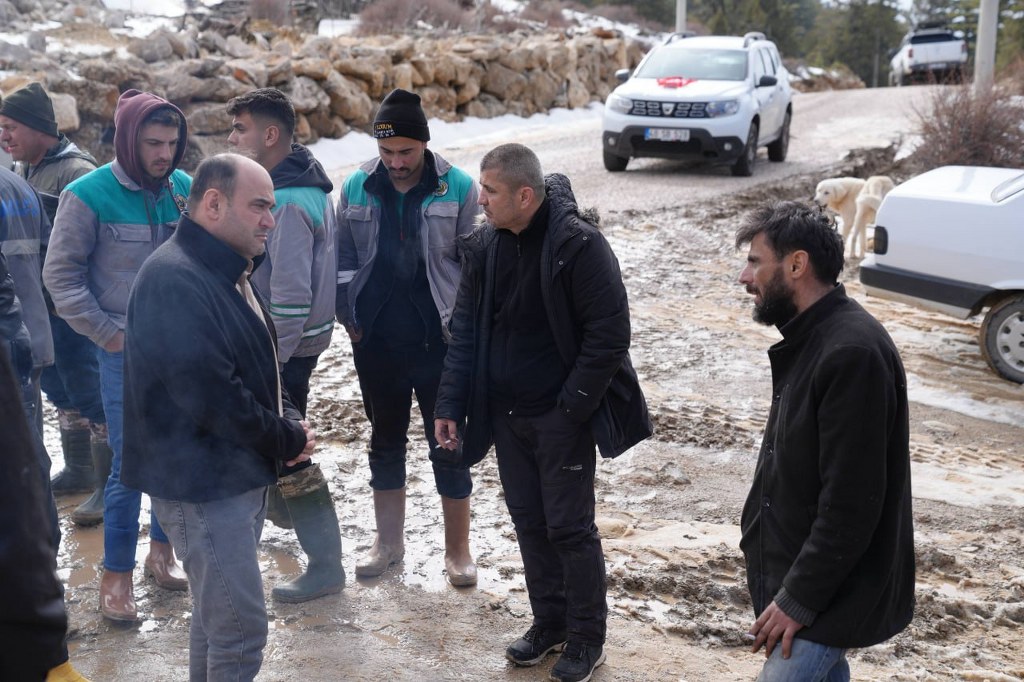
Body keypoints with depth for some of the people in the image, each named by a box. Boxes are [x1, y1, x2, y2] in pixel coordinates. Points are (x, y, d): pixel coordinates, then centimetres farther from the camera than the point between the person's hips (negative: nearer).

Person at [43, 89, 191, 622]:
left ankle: (163, 549, 31)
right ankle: (116, 573, 14)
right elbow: (60, 274, -4)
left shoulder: (184, 188, 1)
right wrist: (107, 333, -8)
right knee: (130, 463, -2)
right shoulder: (90, 194, -9)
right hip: (127, 352, -4)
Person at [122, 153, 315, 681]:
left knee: (217, 614, 20)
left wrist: (290, 423, 1)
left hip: (242, 474, 10)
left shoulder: (227, 272, 13)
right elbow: (211, 395, -26)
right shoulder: (174, 281, -21)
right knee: (242, 628, -6)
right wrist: (288, 441, -14)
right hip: (203, 484, -10)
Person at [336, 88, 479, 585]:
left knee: (449, 446, 5)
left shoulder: (458, 189, -7)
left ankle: (457, 550, 19)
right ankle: (389, 542, 30)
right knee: (385, 441, 15)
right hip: (377, 343, 3)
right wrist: (350, 318, 2)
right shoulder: (357, 188, 1)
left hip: (439, 342, -3)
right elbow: (345, 259, 8)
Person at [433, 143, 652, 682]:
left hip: (561, 415, -6)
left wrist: (571, 407, -16)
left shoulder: (578, 245, -17)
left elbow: (609, 333, -16)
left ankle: (587, 637, 20)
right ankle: (549, 622, 32)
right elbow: (465, 331, 8)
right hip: (505, 415, 6)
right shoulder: (483, 247, 2)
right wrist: (449, 405, 3)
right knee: (529, 522, 14)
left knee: (570, 527, 2)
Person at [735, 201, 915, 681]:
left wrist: (799, 599, -21)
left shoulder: (853, 354, -25)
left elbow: (852, 503, -26)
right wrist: (787, 586, 15)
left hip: (834, 586, -9)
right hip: (795, 565, 10)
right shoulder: (810, 338, 7)